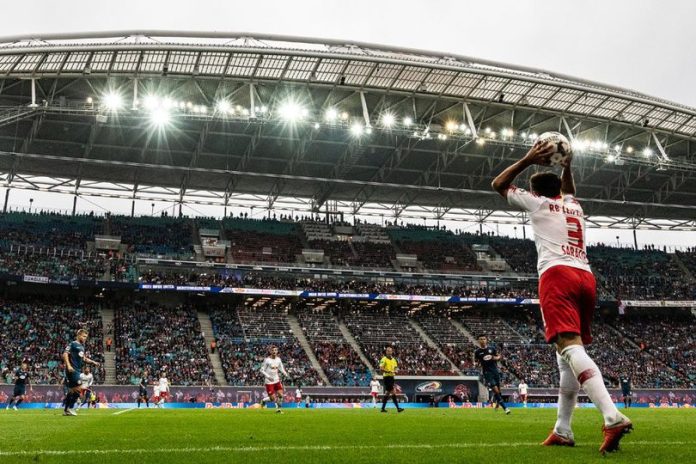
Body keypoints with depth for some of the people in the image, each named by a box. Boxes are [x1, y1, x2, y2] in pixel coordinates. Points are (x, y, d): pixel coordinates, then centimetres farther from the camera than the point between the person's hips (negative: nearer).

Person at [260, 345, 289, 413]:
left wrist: (285, 374, -5)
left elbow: (281, 368, 15)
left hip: (277, 380, 5)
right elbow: (262, 370, -9)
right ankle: (264, 400, 26)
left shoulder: (278, 359, 4)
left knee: (280, 395, -6)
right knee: (272, 398, -5)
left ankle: (278, 408, 12)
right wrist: (268, 376, -23)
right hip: (269, 381, -5)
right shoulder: (267, 360, -12)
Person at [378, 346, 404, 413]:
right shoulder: (384, 359, -8)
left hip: (391, 377, 8)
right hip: (386, 377, -8)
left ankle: (383, 408, 17)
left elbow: (396, 367, 19)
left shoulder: (393, 359, 15)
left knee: (387, 393, 10)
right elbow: (381, 368, -16)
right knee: (393, 392, -12)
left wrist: (396, 370, -4)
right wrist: (388, 371, -28)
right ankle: (398, 408, -14)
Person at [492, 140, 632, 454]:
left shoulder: (537, 202, 15)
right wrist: (566, 166, 44)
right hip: (586, 278, 7)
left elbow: (498, 184, 25)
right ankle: (562, 431, 13)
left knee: (570, 346, -21)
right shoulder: (574, 206, 29)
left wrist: (528, 160, 23)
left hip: (557, 275, -7)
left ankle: (613, 417, -39)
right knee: (571, 351, 12)